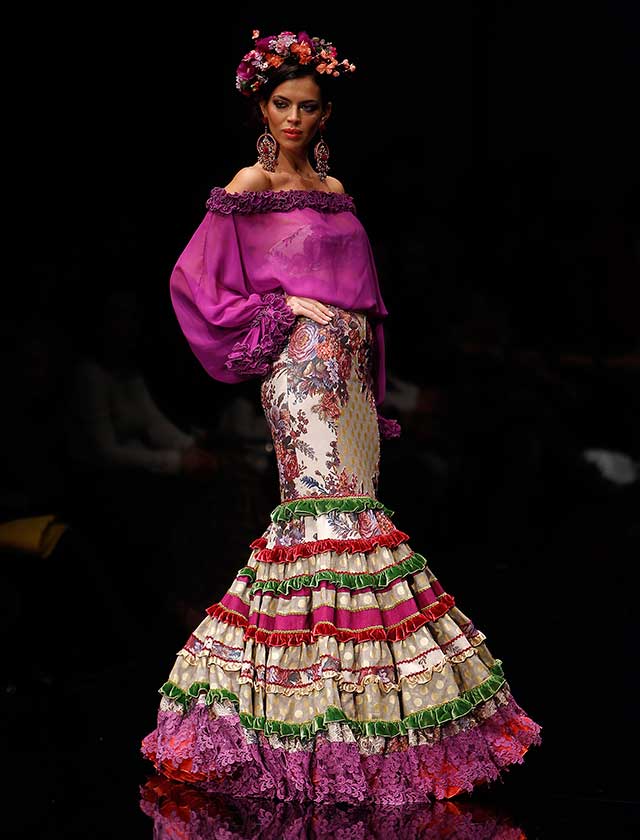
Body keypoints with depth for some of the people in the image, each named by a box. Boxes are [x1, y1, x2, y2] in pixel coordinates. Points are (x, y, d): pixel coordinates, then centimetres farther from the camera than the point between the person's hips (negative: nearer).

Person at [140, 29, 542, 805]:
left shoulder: (334, 191, 18)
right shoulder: (247, 190, -2)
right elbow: (193, 281, -6)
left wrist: (375, 385, 16)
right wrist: (280, 308, -10)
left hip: (348, 371, 7)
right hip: (297, 369, -7)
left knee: (347, 508, 6)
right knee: (332, 512, -14)